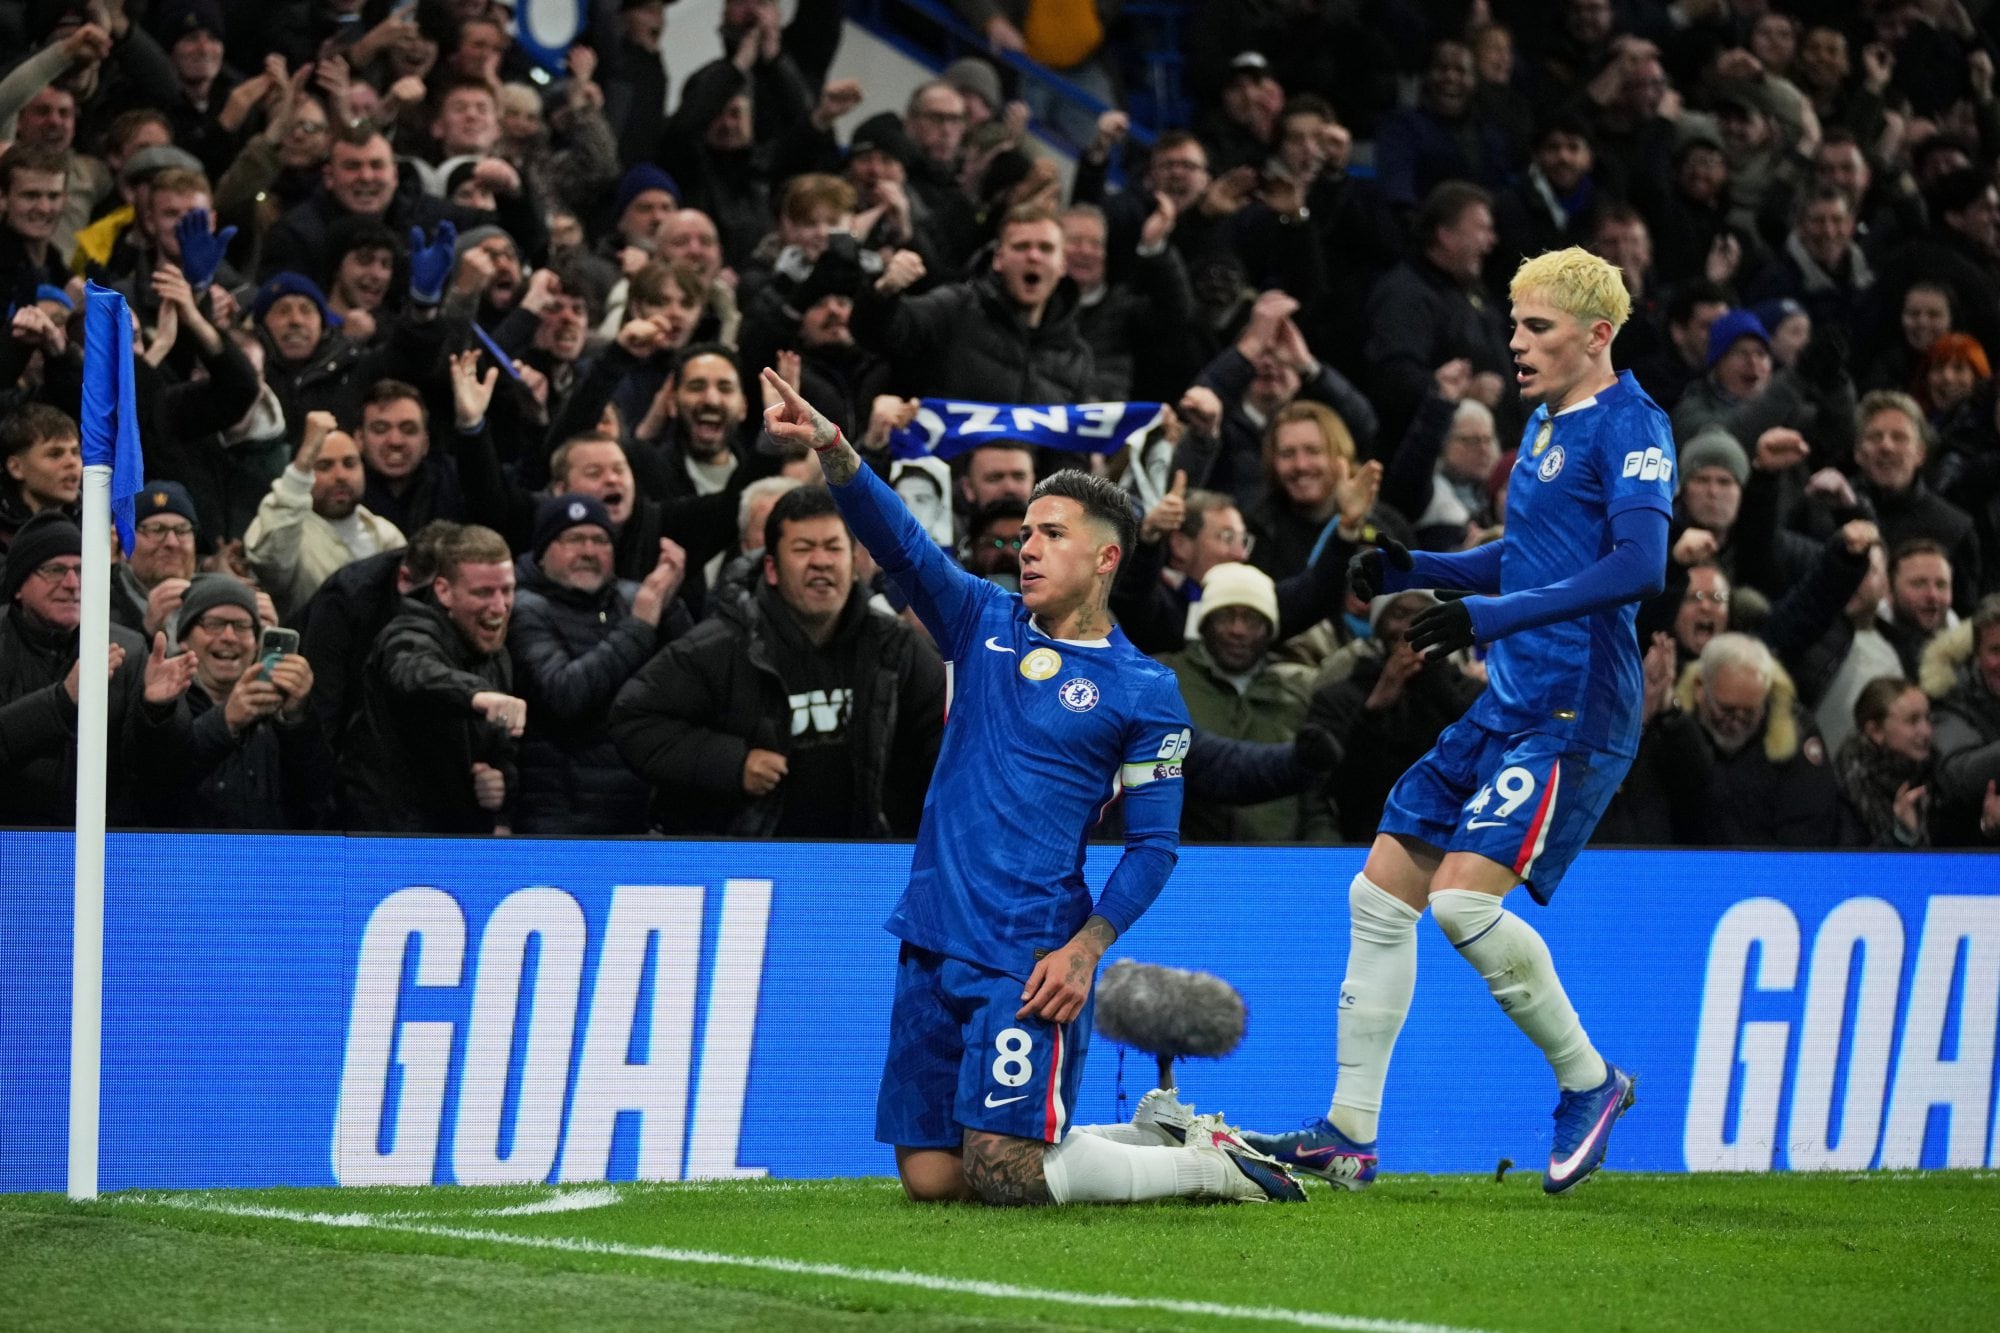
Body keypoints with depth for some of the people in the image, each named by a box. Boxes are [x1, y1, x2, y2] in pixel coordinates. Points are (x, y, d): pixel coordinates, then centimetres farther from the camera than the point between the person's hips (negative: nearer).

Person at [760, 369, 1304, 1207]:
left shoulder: (1143, 690, -1)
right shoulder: (984, 622, 10)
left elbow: (1154, 843, -1)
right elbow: (900, 544, -4)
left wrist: (1086, 948, -14)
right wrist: (832, 450, -21)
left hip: (1030, 957, -5)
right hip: (935, 944, 6)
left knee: (1004, 1172, -15)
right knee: (930, 1176, 4)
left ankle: (1211, 1164, 7)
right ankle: (1154, 1141, 22)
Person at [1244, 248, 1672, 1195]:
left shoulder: (1630, 425, -11)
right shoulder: (1546, 422, 18)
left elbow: (1641, 565, -25)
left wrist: (1491, 616, -26)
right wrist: (1417, 571, 15)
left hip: (1572, 716, -10)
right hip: (1507, 706, 10)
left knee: (1463, 897, -21)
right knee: (1381, 892, 6)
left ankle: (1587, 1080, 0)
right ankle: (1349, 1136, 11)